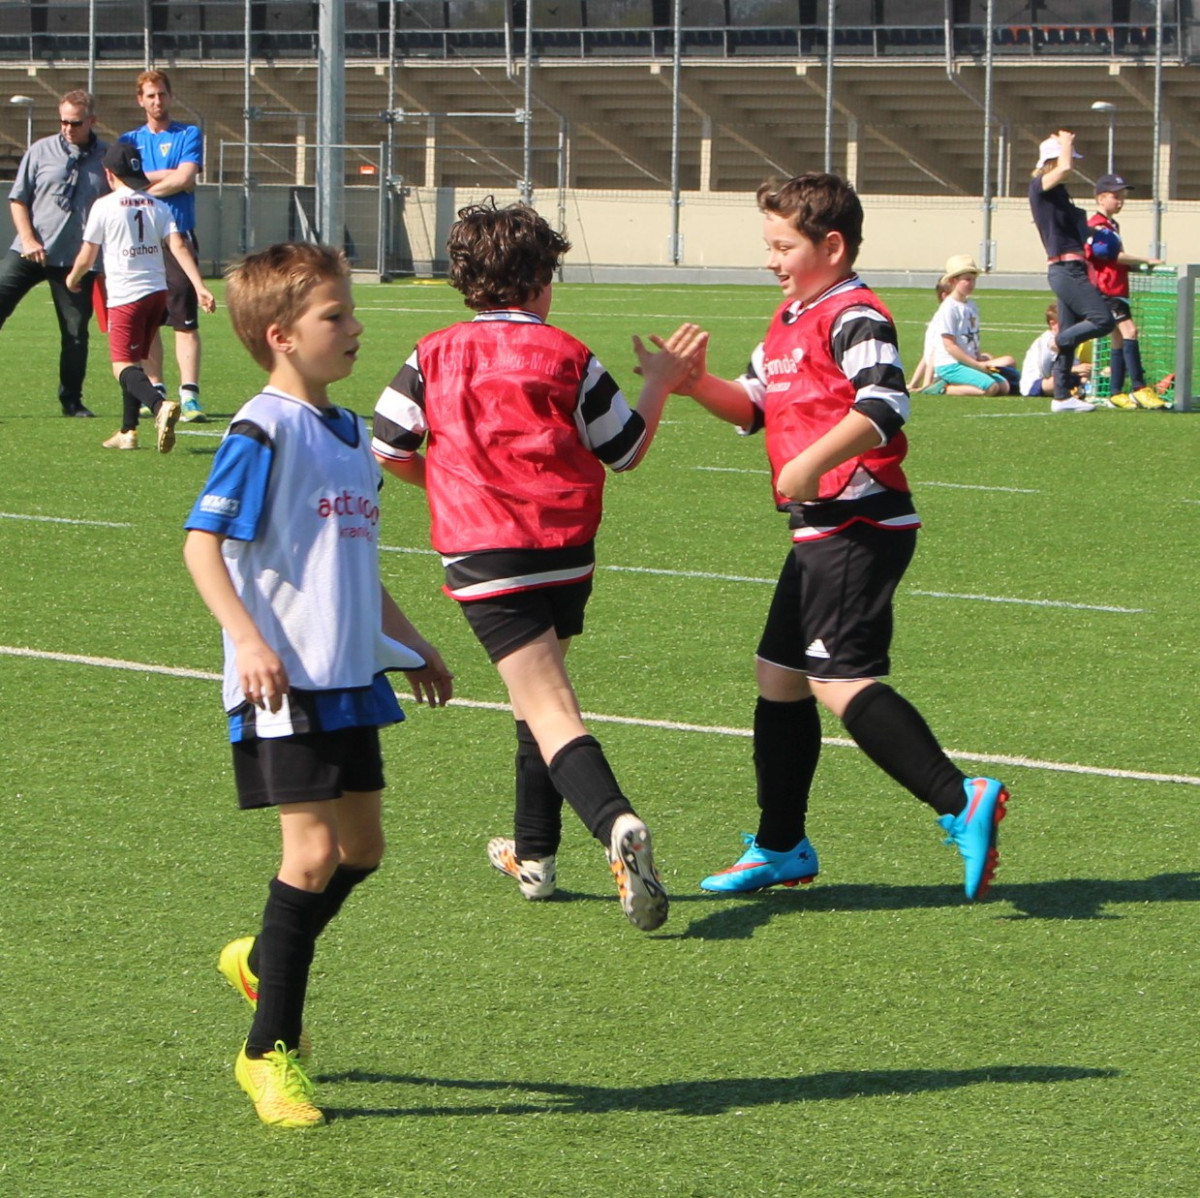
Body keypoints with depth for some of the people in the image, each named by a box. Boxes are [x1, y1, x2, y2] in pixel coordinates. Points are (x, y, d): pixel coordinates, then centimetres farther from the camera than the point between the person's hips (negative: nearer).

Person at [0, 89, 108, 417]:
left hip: (77, 259, 0)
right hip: (29, 253, 0)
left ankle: (72, 400, 14)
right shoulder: (41, 151, 3)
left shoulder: (108, 157, 4)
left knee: (76, 332, 2)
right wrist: (28, 239, -6)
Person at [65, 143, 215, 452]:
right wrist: (200, 287, -9)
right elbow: (178, 246, -4)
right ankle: (128, 431, 21)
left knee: (123, 366, -9)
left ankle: (160, 405, -37)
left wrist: (73, 278, 21)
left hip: (125, 295, -6)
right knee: (133, 361, 20)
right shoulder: (157, 206, 8)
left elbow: (87, 256, 0)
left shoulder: (104, 206, -5)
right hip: (157, 291, 6)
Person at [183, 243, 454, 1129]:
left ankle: (263, 960, 38)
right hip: (284, 684, -9)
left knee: (362, 848, 12)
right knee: (314, 852, -11)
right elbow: (202, 541, -16)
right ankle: (271, 1050, 0)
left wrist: (410, 645, 32)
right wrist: (249, 639, -27)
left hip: (350, 677, 9)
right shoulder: (264, 432, -12)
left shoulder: (348, 434, 14)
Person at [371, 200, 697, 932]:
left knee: (550, 713, -13)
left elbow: (388, 449, 8)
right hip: (566, 553, 2)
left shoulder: (434, 356, 2)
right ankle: (534, 855, 32)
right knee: (543, 691, 24)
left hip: (484, 557, -2)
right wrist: (660, 384, 24)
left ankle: (617, 823, -38)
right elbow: (627, 449, 8)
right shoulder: (566, 356, 1)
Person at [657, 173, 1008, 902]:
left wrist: (812, 463, -36)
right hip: (819, 534, 11)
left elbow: (885, 405, -28)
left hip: (861, 527, -11)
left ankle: (961, 803, -26)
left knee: (840, 679, -19)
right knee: (779, 676, 16)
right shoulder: (791, 319, 18)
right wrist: (697, 383, 6)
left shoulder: (854, 317, -14)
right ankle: (782, 848, 26)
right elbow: (755, 405, 24)